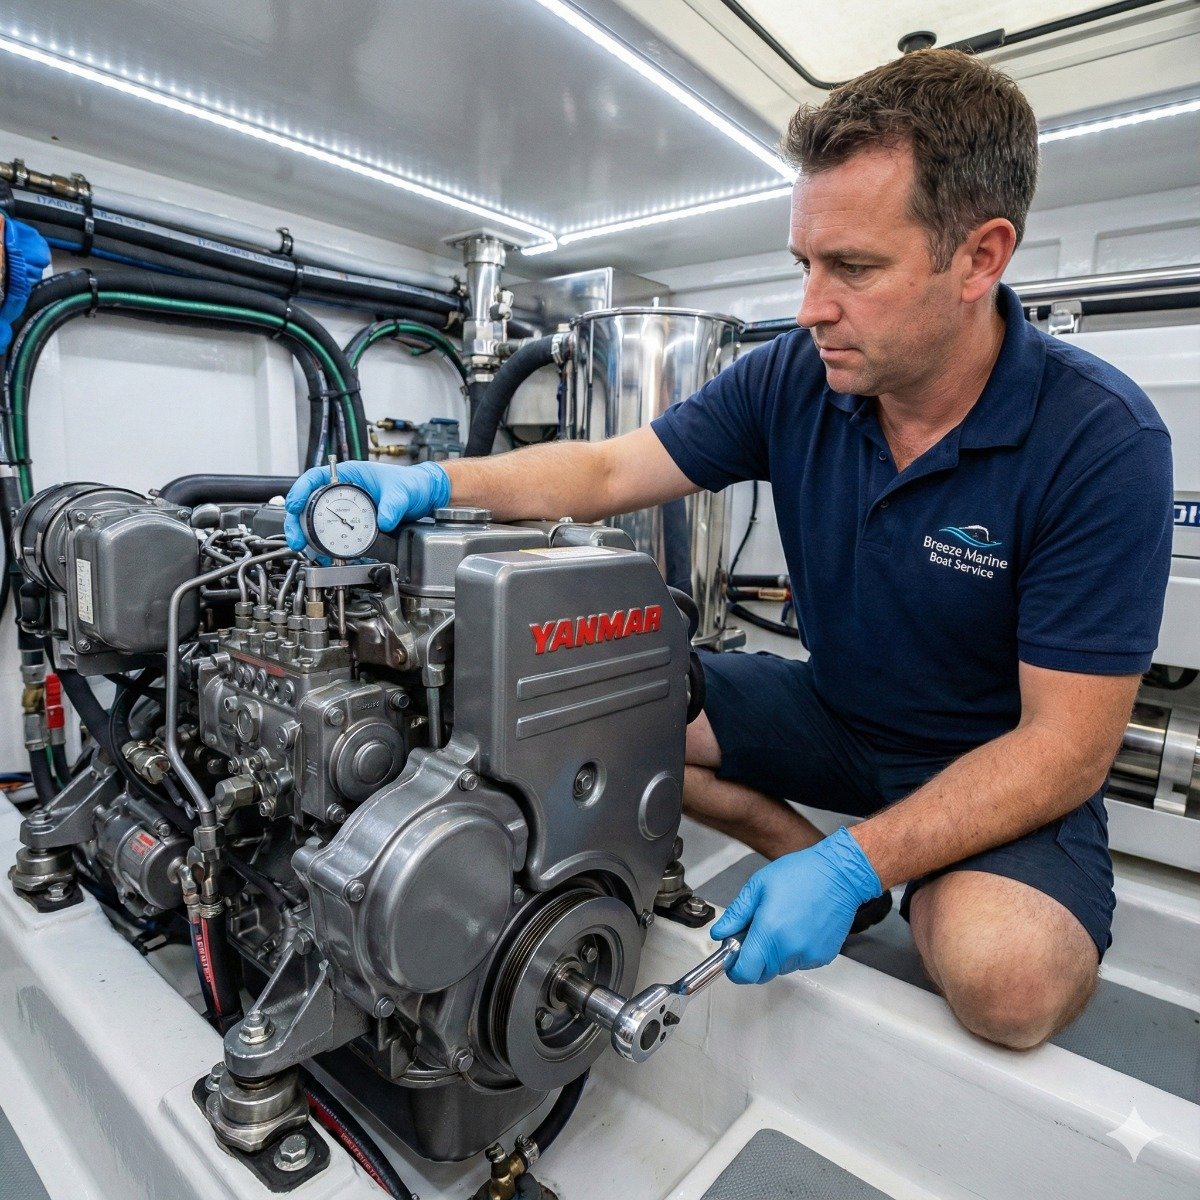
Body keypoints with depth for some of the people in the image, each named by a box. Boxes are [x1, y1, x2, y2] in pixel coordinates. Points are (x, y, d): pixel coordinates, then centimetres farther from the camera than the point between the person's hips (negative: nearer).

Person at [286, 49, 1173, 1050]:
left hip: (1006, 768, -3)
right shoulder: (792, 381, -11)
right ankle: (810, 860, 5)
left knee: (1006, 977, -33)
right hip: (834, 711, 4)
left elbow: (1066, 743, -23)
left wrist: (855, 865, -32)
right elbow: (605, 471, -9)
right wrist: (436, 481, -24)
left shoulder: (1101, 442, -23)